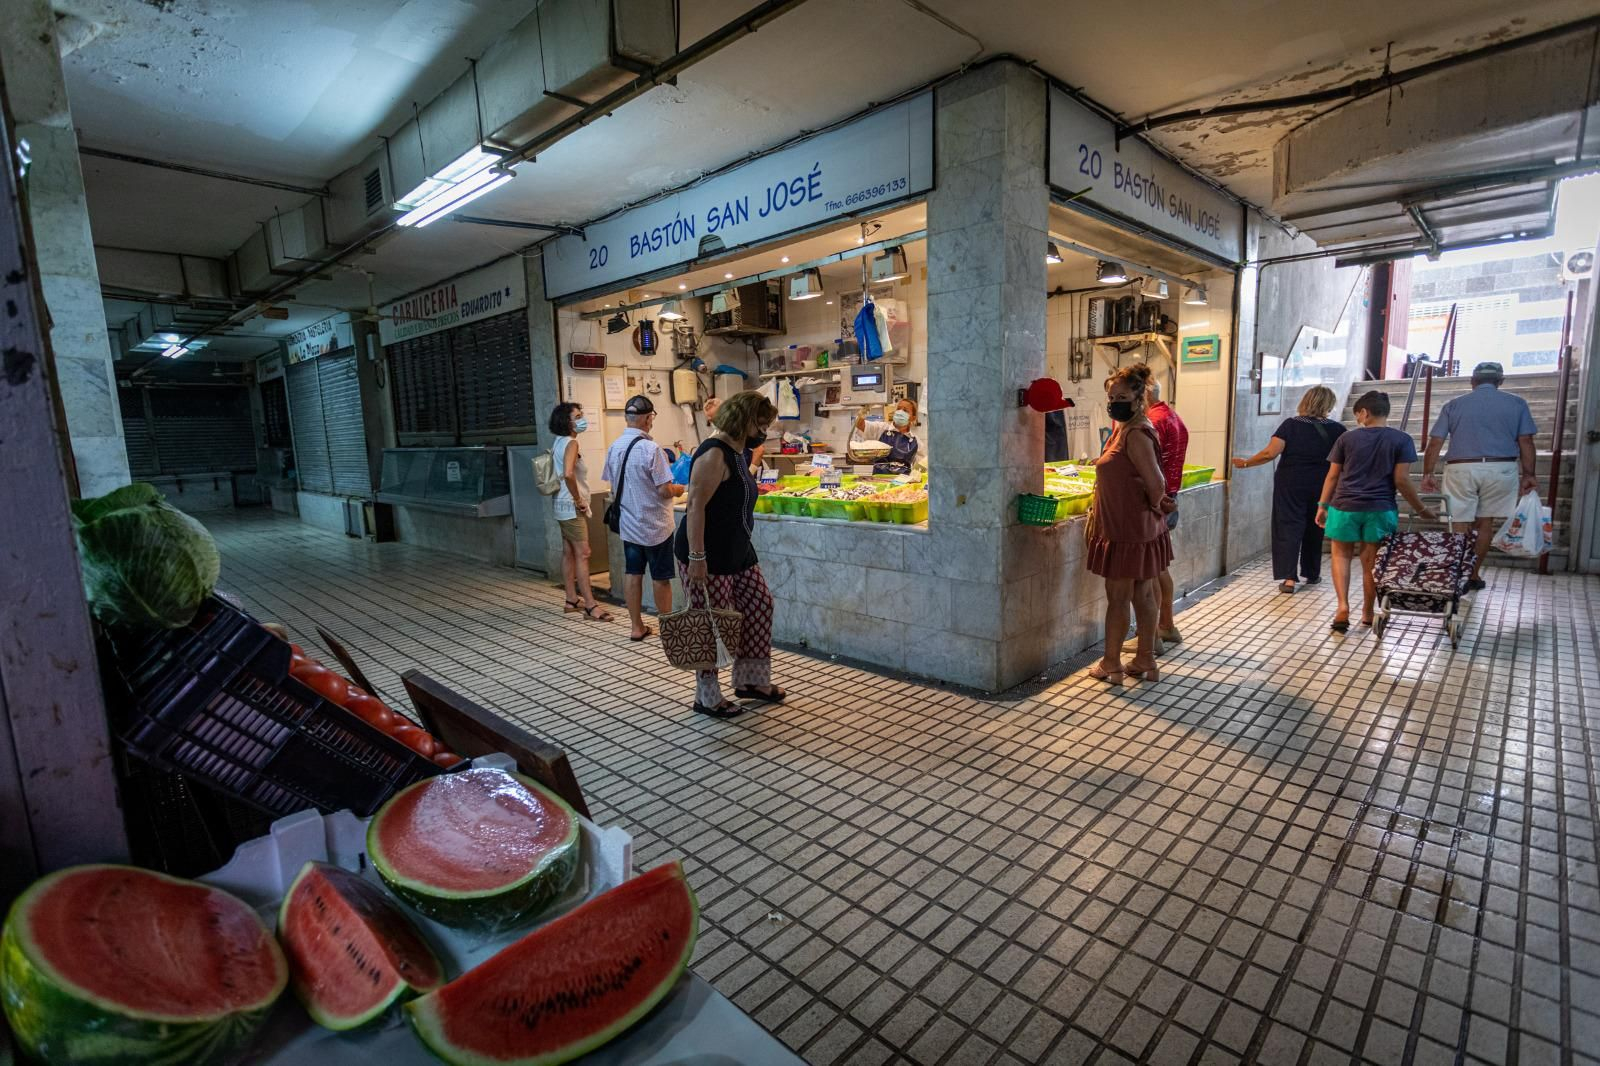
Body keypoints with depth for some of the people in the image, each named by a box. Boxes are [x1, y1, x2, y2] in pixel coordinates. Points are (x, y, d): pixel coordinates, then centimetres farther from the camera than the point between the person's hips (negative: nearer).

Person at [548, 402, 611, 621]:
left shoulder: (559, 442, 12)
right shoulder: (571, 443, -17)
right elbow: (568, 474, -33)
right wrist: (578, 500, -21)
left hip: (563, 506, 10)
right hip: (572, 507, -10)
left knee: (569, 553, 13)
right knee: (582, 554, -9)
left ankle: (572, 600, 20)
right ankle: (590, 605, -8)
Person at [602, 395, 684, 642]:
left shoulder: (614, 447, 1)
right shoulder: (650, 449, -20)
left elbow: (613, 484, 10)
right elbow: (665, 490, -21)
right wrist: (679, 490, 0)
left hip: (628, 524, 6)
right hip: (655, 526, -6)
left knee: (632, 573, 11)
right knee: (661, 577, 6)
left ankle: (637, 627, 19)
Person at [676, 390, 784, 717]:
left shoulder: (737, 451, 11)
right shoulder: (714, 454, -19)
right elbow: (696, 507, -24)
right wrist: (697, 558, -27)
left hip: (737, 552, 10)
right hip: (707, 556, -10)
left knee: (759, 607, 12)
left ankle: (751, 680, 26)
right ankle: (707, 698, 16)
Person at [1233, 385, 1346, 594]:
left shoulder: (1290, 425, -8)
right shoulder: (1337, 430, -2)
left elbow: (1270, 453, -16)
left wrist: (1245, 463, -6)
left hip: (1290, 485, -2)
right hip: (1320, 487, 2)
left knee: (1289, 528, 0)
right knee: (1314, 529, 16)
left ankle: (1289, 577, -9)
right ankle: (1311, 574, 29)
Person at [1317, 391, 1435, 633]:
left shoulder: (1347, 438, 2)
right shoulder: (1401, 440, 0)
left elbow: (1332, 476, 4)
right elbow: (1401, 480, -4)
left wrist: (1322, 506, 12)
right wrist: (1421, 509, 7)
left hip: (1345, 506, 0)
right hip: (1380, 508, 0)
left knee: (1341, 555, 12)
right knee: (1371, 560, 9)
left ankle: (1343, 605, -3)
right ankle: (1367, 613, 18)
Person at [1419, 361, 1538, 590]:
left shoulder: (1454, 405, 5)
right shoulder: (1516, 403, 7)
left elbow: (1435, 443, 0)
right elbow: (1525, 442, 3)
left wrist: (1428, 474, 5)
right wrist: (1528, 475, 7)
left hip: (1461, 469, -1)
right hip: (1500, 470, 1)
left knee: (1460, 526, 3)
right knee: (1486, 524, 11)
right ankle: (1474, 576, 16)